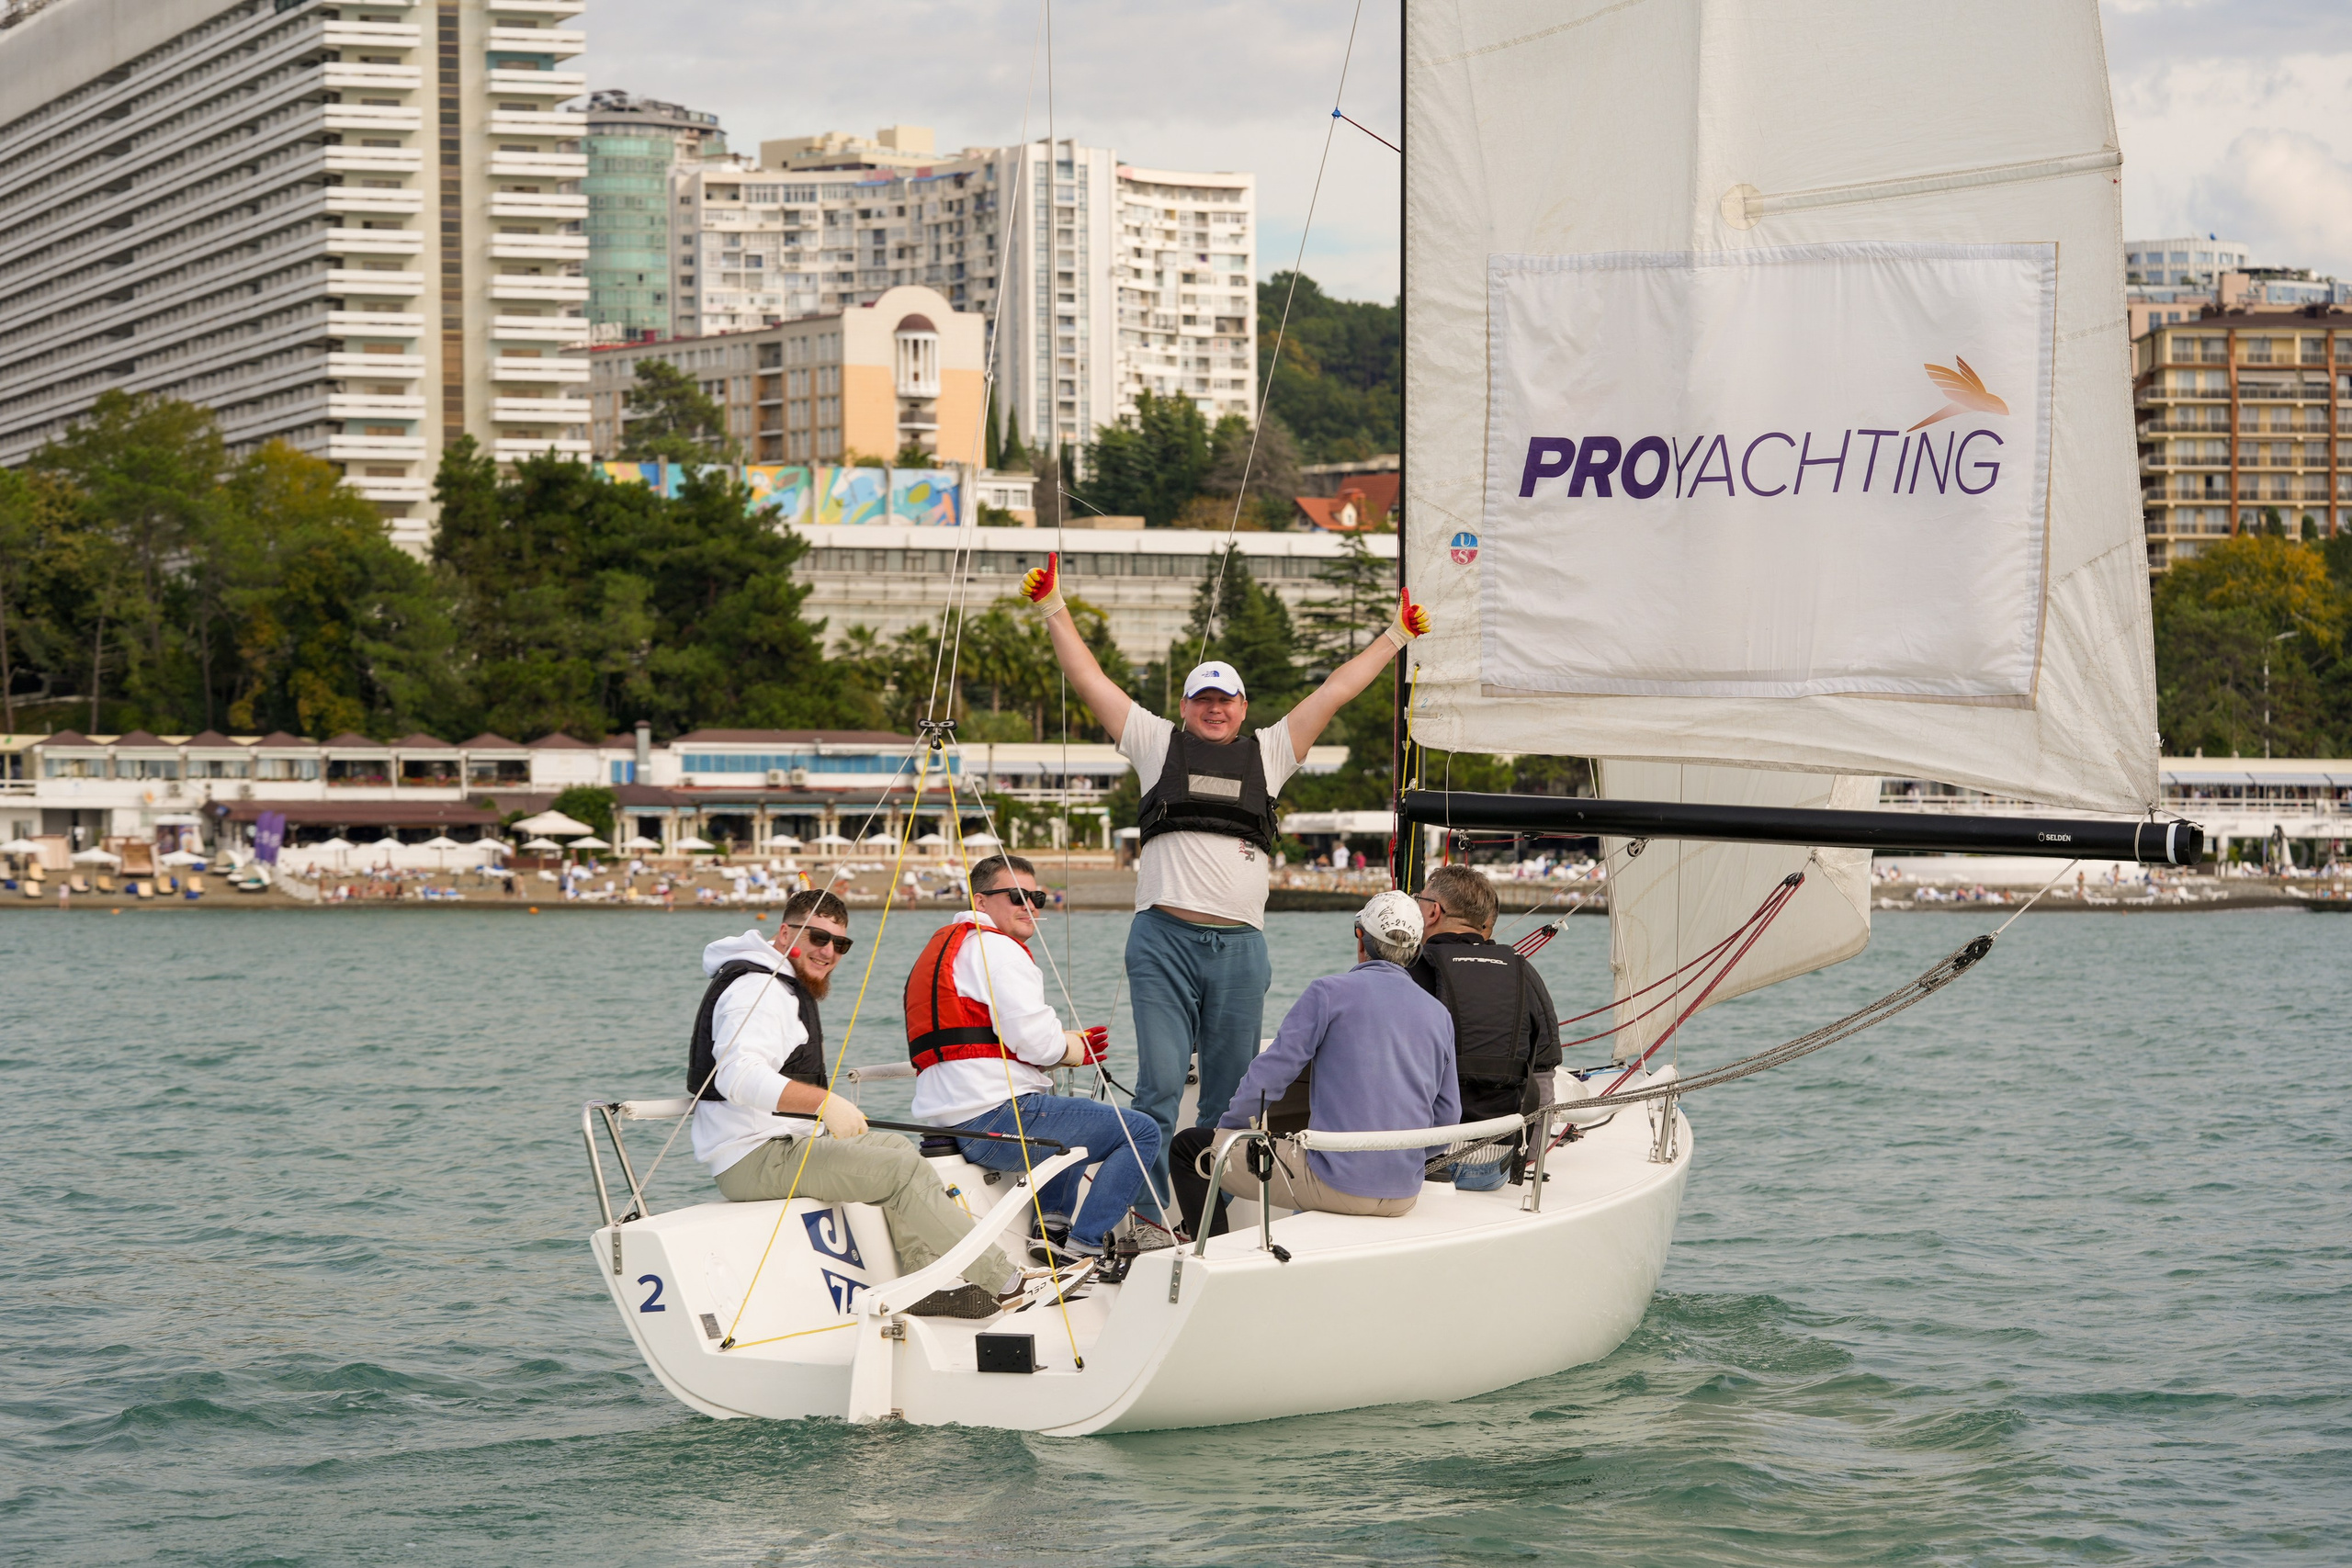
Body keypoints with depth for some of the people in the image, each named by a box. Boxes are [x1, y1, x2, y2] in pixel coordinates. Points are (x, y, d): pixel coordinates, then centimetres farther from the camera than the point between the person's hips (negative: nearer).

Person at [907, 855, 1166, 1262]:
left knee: (1071, 1115, 39)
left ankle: (1054, 1224, 23)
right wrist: (1073, 1050, 4)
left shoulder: (944, 946, 25)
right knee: (1142, 1133, -5)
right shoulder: (996, 948, -8)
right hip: (995, 1119, -11)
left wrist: (1064, 1044, 14)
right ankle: (1083, 1244, -7)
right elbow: (1034, 1040, -18)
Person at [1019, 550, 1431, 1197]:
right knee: (1159, 1086, -9)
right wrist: (1053, 608, 11)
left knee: (1229, 1097, 5)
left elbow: (1335, 691, 19)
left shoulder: (1269, 754, 17)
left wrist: (1395, 636, 22)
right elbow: (1089, 680, 13)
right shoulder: (1157, 744, 13)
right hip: (1164, 939, -2)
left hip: (1240, 947, 2)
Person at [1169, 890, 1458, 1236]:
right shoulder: (1439, 1015, 9)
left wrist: (1225, 1130, 9)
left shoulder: (1329, 992, -6)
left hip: (1337, 1184, -6)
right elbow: (1447, 1119, 11)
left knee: (1190, 1147, 9)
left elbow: (1268, 1075, -8)